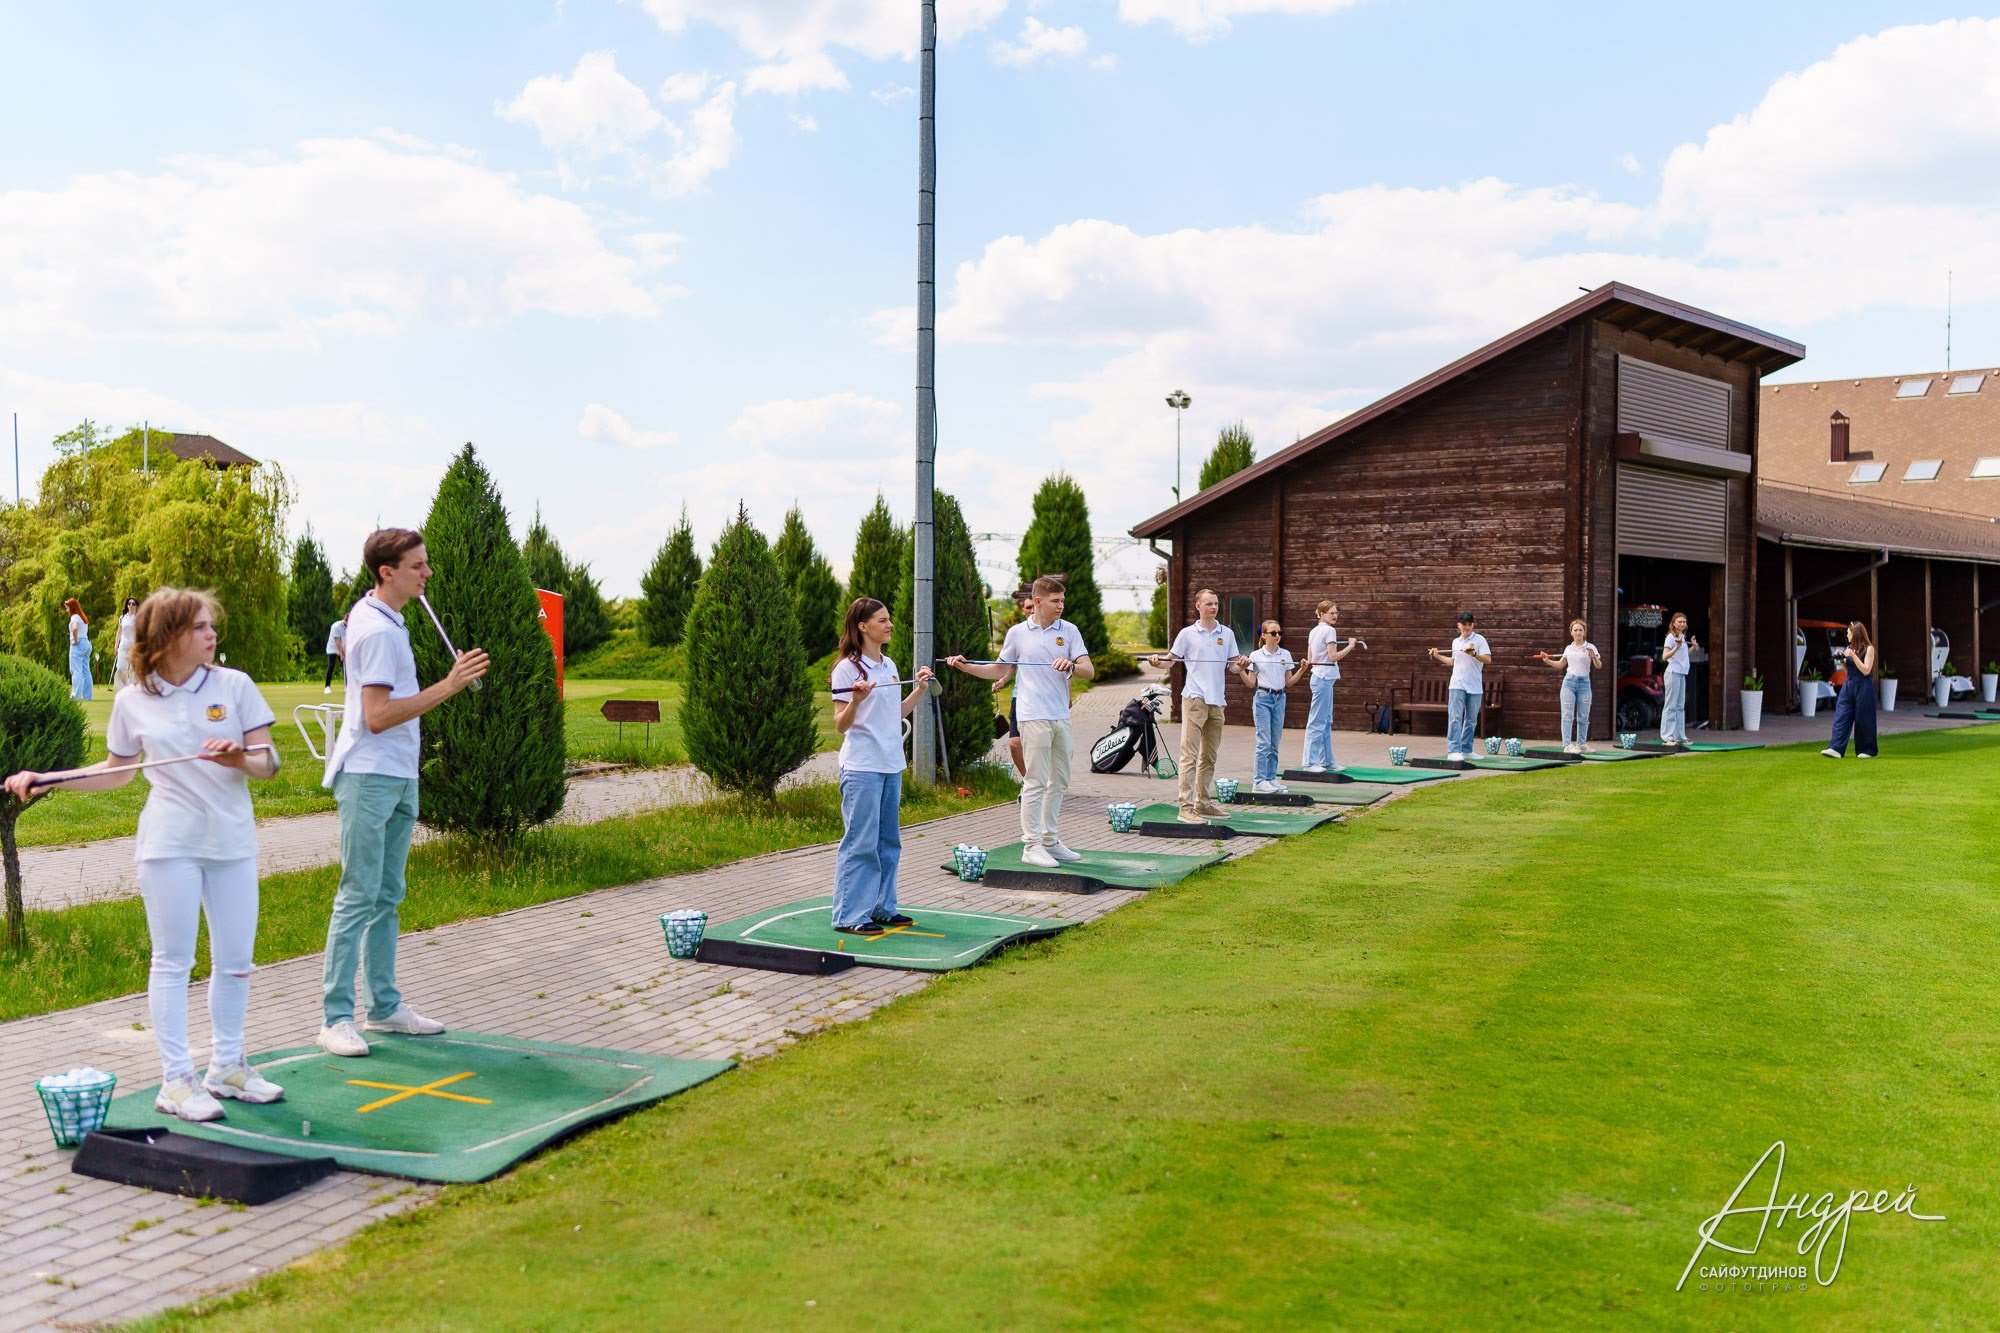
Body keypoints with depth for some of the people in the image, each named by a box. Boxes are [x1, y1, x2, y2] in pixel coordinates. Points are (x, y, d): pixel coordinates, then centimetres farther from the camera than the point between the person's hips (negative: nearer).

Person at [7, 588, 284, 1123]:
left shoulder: (234, 685, 0)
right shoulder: (133, 701, 1)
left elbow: (268, 764, -1)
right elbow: (117, 771, 15)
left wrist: (240, 759, -22)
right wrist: (44, 779, 6)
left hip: (232, 841, 2)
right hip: (169, 844, -2)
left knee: (235, 960, 7)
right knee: (173, 960, 1)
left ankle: (227, 1066, 23)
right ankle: (176, 1080, 9)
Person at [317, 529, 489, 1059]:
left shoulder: (372, 614, 13)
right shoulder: (377, 631, -18)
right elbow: (378, 716, -23)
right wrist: (449, 685, -25)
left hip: (400, 778, 10)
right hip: (370, 779, -10)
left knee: (387, 896, 13)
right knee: (359, 897, -7)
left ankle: (384, 1006, 21)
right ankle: (336, 1018, -2)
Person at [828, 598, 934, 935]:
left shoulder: (889, 666, 13)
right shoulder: (847, 669, -10)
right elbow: (841, 724, -11)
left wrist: (920, 689, 15)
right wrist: (856, 700, -28)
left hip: (892, 765, 8)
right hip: (861, 768, -8)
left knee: (888, 841, 12)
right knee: (861, 842, -7)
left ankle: (882, 907, 22)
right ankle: (849, 916, -1)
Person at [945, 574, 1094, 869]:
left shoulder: (1069, 631, 5)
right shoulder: (1018, 633, 2)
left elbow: (1089, 671, -2)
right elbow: (1001, 671, 12)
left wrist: (1071, 666, -23)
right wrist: (965, 666, 2)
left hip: (1062, 717, 4)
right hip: (1034, 717, -4)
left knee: (1059, 781, 11)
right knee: (1036, 782, -5)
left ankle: (1050, 839, 23)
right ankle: (1031, 846, 0)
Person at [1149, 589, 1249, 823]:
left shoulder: (1227, 634, 12)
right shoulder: (1188, 633, 3)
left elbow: (1232, 665, 12)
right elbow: (1172, 659, 4)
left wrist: (1240, 665, -9)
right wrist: (1158, 661, -16)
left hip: (1217, 701, 5)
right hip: (1195, 698, -5)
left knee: (1209, 757, 12)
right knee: (1190, 754, -10)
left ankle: (1203, 803, 21)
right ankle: (1186, 807, -11)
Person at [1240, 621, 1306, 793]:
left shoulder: (1286, 655, 8)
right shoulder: (1256, 656, -1)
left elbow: (1288, 683, 11)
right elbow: (1251, 684, 1)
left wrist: (1302, 670, 0)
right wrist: (1242, 670, -14)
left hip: (1279, 699, 4)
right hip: (1262, 698, -4)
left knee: (1274, 743, 7)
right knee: (1264, 742, -8)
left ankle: (1271, 779, 13)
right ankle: (1259, 781, -7)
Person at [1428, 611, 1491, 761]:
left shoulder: (1479, 639, -1)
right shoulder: (1456, 642, 14)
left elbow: (1488, 659, -12)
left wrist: (1474, 654, -25)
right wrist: (1438, 656, 24)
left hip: (1475, 687, -2)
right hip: (1457, 685, 2)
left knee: (1471, 720, 6)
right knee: (1455, 717, -10)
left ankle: (1466, 750, 16)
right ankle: (1454, 751, -16)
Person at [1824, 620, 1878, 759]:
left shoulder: (1868, 648, -6)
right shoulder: (1849, 648, 12)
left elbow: (1866, 670, -13)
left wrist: (1853, 655, -17)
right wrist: (1841, 659, 2)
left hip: (1863, 687, -6)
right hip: (1848, 685, 6)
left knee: (1863, 719, 1)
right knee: (1841, 716, -5)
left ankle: (1867, 750, 14)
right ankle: (1836, 749, -11)